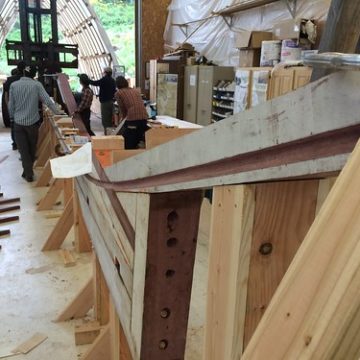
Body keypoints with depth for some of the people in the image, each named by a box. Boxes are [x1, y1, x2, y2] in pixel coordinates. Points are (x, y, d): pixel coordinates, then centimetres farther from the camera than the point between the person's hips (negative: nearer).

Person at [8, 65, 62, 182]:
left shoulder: (14, 85, -4)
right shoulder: (37, 85, -8)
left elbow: (11, 105, 2)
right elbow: (47, 100, -9)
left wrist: (12, 117, 17)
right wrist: (57, 112, 1)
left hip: (18, 122, 0)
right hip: (33, 121, 0)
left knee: (23, 149, 5)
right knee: (32, 148, 17)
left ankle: (28, 173, 2)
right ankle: (28, 171, 31)